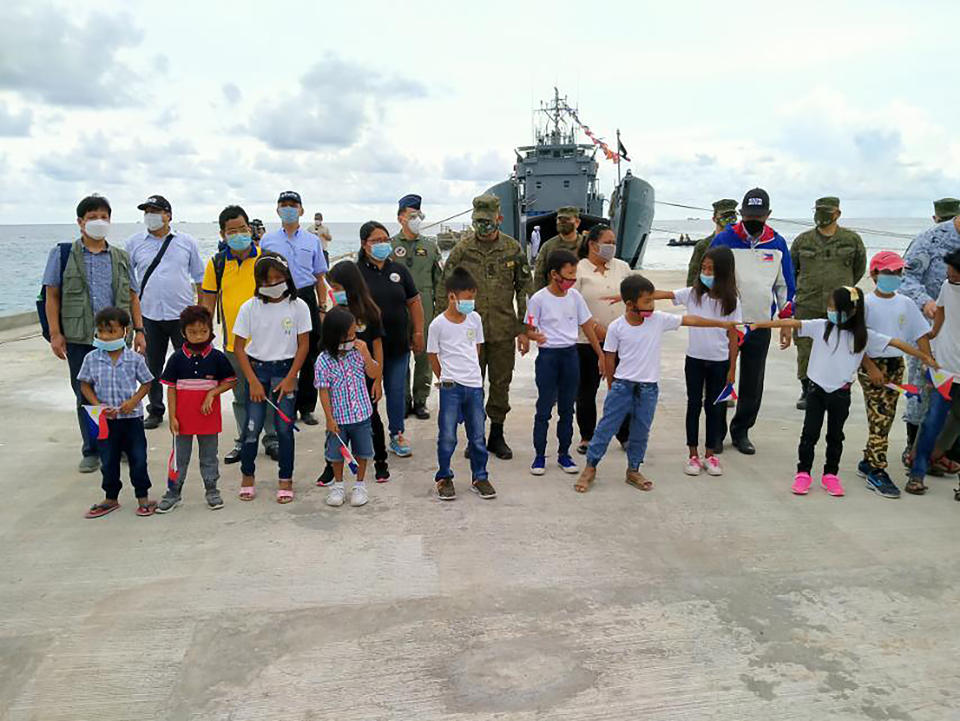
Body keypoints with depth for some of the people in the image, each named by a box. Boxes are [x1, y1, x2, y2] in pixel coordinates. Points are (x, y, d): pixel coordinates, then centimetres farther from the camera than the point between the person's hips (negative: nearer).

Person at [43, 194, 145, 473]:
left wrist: (139, 330, 6)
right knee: (86, 397, 6)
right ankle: (91, 451, 19)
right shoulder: (62, 254, 5)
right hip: (79, 338, -1)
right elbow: (52, 296, 3)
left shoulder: (121, 258, 12)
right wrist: (55, 334, -4)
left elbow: (132, 296, 14)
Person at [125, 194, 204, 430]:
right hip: (149, 315, 1)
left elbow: (199, 277, 10)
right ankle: (155, 411, 23)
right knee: (152, 366, 9)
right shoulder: (134, 243, 6)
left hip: (182, 314, -1)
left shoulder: (187, 242, 5)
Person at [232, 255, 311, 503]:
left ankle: (285, 480, 15)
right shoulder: (250, 308, -5)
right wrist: (253, 381, -9)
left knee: (285, 426, 1)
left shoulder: (298, 306, -5)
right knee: (252, 426, 2)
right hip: (256, 368, 0)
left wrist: (290, 378, -8)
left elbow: (303, 345, -2)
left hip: (285, 369, 0)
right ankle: (247, 476, 22)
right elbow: (238, 347, -2)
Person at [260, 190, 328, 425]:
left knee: (309, 356, 2)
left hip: (306, 298, 1)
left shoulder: (312, 241, 11)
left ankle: (306, 408, 12)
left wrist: (322, 309, 5)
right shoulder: (267, 240, 9)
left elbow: (319, 278, 12)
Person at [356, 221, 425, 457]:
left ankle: (397, 435, 21)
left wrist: (418, 332, 8)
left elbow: (414, 302, 12)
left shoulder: (399, 270, 8)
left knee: (396, 391, 9)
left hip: (398, 344, 3)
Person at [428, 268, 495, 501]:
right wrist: (445, 378, 4)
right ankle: (444, 478, 20)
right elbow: (433, 356, 0)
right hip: (450, 387, -4)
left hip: (474, 385, 4)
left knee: (478, 436, 10)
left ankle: (479, 477, 23)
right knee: (447, 436, 3)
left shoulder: (475, 319, 3)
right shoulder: (438, 324, -9)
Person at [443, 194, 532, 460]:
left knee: (501, 383, 9)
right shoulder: (462, 248, -1)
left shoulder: (513, 249, 2)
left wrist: (523, 329, 2)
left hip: (503, 330, 1)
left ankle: (497, 436, 23)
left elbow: (524, 289, 6)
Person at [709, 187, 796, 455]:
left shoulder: (777, 243, 5)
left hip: (761, 325, 3)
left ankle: (741, 431, 24)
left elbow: (785, 285, 12)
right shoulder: (724, 239, -6)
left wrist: (786, 322, 9)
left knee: (753, 383, 9)